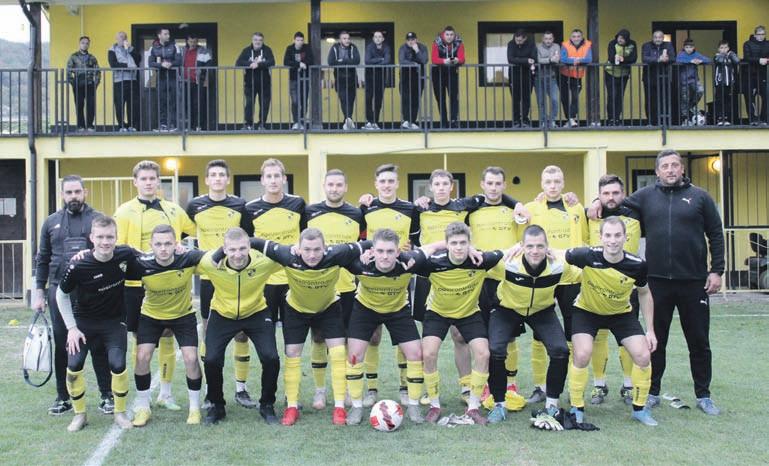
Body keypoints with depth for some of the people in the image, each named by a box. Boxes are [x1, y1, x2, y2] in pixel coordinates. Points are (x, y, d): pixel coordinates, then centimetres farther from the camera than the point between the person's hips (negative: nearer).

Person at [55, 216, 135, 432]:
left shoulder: (126, 255, -17)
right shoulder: (78, 266, -23)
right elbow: (61, 294, -6)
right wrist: (71, 328, -9)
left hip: (114, 321, 1)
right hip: (83, 321, -1)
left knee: (118, 365, -15)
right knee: (74, 365, -13)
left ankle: (120, 412, 9)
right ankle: (79, 414, 10)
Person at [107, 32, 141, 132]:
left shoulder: (131, 49, 19)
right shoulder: (112, 50, 6)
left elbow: (139, 58, 3)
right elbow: (113, 64, -8)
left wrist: (130, 49, -4)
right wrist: (127, 66, -14)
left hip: (133, 80, 4)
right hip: (119, 81, -4)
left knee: (133, 104, 1)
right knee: (120, 105, -4)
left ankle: (131, 125, 8)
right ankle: (121, 126, 2)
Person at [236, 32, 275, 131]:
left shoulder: (267, 50, -1)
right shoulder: (247, 50, 2)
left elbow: (271, 63, -16)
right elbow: (238, 63, -9)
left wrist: (258, 64, -27)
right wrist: (251, 64, -22)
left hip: (264, 83, 0)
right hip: (250, 83, 0)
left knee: (264, 104, 3)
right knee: (249, 103, -4)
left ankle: (262, 124, 13)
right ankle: (248, 124, 3)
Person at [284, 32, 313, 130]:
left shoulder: (307, 48, 1)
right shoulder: (290, 49, 0)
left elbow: (310, 62, -9)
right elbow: (286, 62, -12)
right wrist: (299, 64, -22)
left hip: (305, 79, 1)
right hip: (293, 79, -1)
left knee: (304, 102, 3)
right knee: (295, 102, -10)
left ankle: (301, 123, 11)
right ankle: (296, 122, -8)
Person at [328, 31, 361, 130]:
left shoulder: (353, 48, -1)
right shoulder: (334, 48, -3)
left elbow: (357, 61, -15)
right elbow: (331, 62, -16)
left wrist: (341, 61, -18)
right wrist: (348, 63, -15)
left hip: (352, 77, 2)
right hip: (340, 78, -2)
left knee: (351, 99, 5)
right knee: (343, 99, -15)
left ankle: (348, 121, 16)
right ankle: (348, 119, -26)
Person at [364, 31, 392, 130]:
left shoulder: (386, 48, -3)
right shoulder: (369, 47, -5)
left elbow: (387, 61, -19)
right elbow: (367, 61, -18)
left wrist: (374, 62, -19)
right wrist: (380, 59, -16)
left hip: (381, 77, 2)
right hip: (370, 76, -1)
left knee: (378, 100, 2)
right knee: (368, 99, -11)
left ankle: (375, 122, 7)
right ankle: (369, 121, -10)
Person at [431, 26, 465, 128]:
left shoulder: (459, 43, -13)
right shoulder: (437, 43, -17)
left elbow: (462, 59, -23)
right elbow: (434, 59, -28)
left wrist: (457, 60, -47)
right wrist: (444, 61, -49)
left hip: (452, 72, 0)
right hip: (438, 73, 0)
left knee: (454, 97, -11)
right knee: (440, 99, 4)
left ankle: (454, 121, -15)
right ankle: (444, 123, 10)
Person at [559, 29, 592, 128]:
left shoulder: (587, 45, -7)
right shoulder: (565, 45, -11)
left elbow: (589, 59, -18)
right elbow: (562, 59, -24)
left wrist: (579, 60, -35)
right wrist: (574, 60, -38)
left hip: (577, 76, 0)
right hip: (564, 75, 0)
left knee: (575, 97, -9)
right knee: (564, 98, 7)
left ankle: (572, 118, -5)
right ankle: (569, 118, 20)